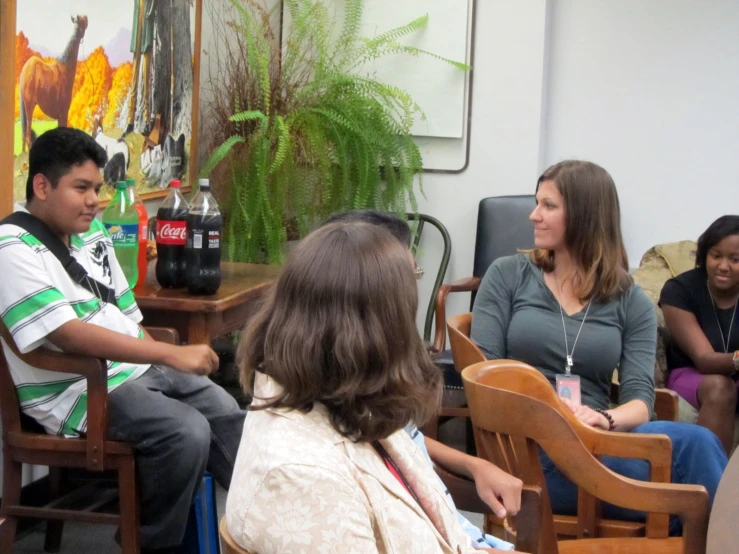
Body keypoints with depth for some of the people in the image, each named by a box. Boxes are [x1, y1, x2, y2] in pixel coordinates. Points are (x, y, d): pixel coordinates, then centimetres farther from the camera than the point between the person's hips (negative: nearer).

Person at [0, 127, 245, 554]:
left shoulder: (93, 232, 11)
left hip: (139, 370, 9)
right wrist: (172, 355, -33)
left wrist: (166, 359, 3)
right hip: (79, 390, -9)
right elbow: (70, 334, -29)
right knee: (187, 432, -25)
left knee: (230, 416, 2)